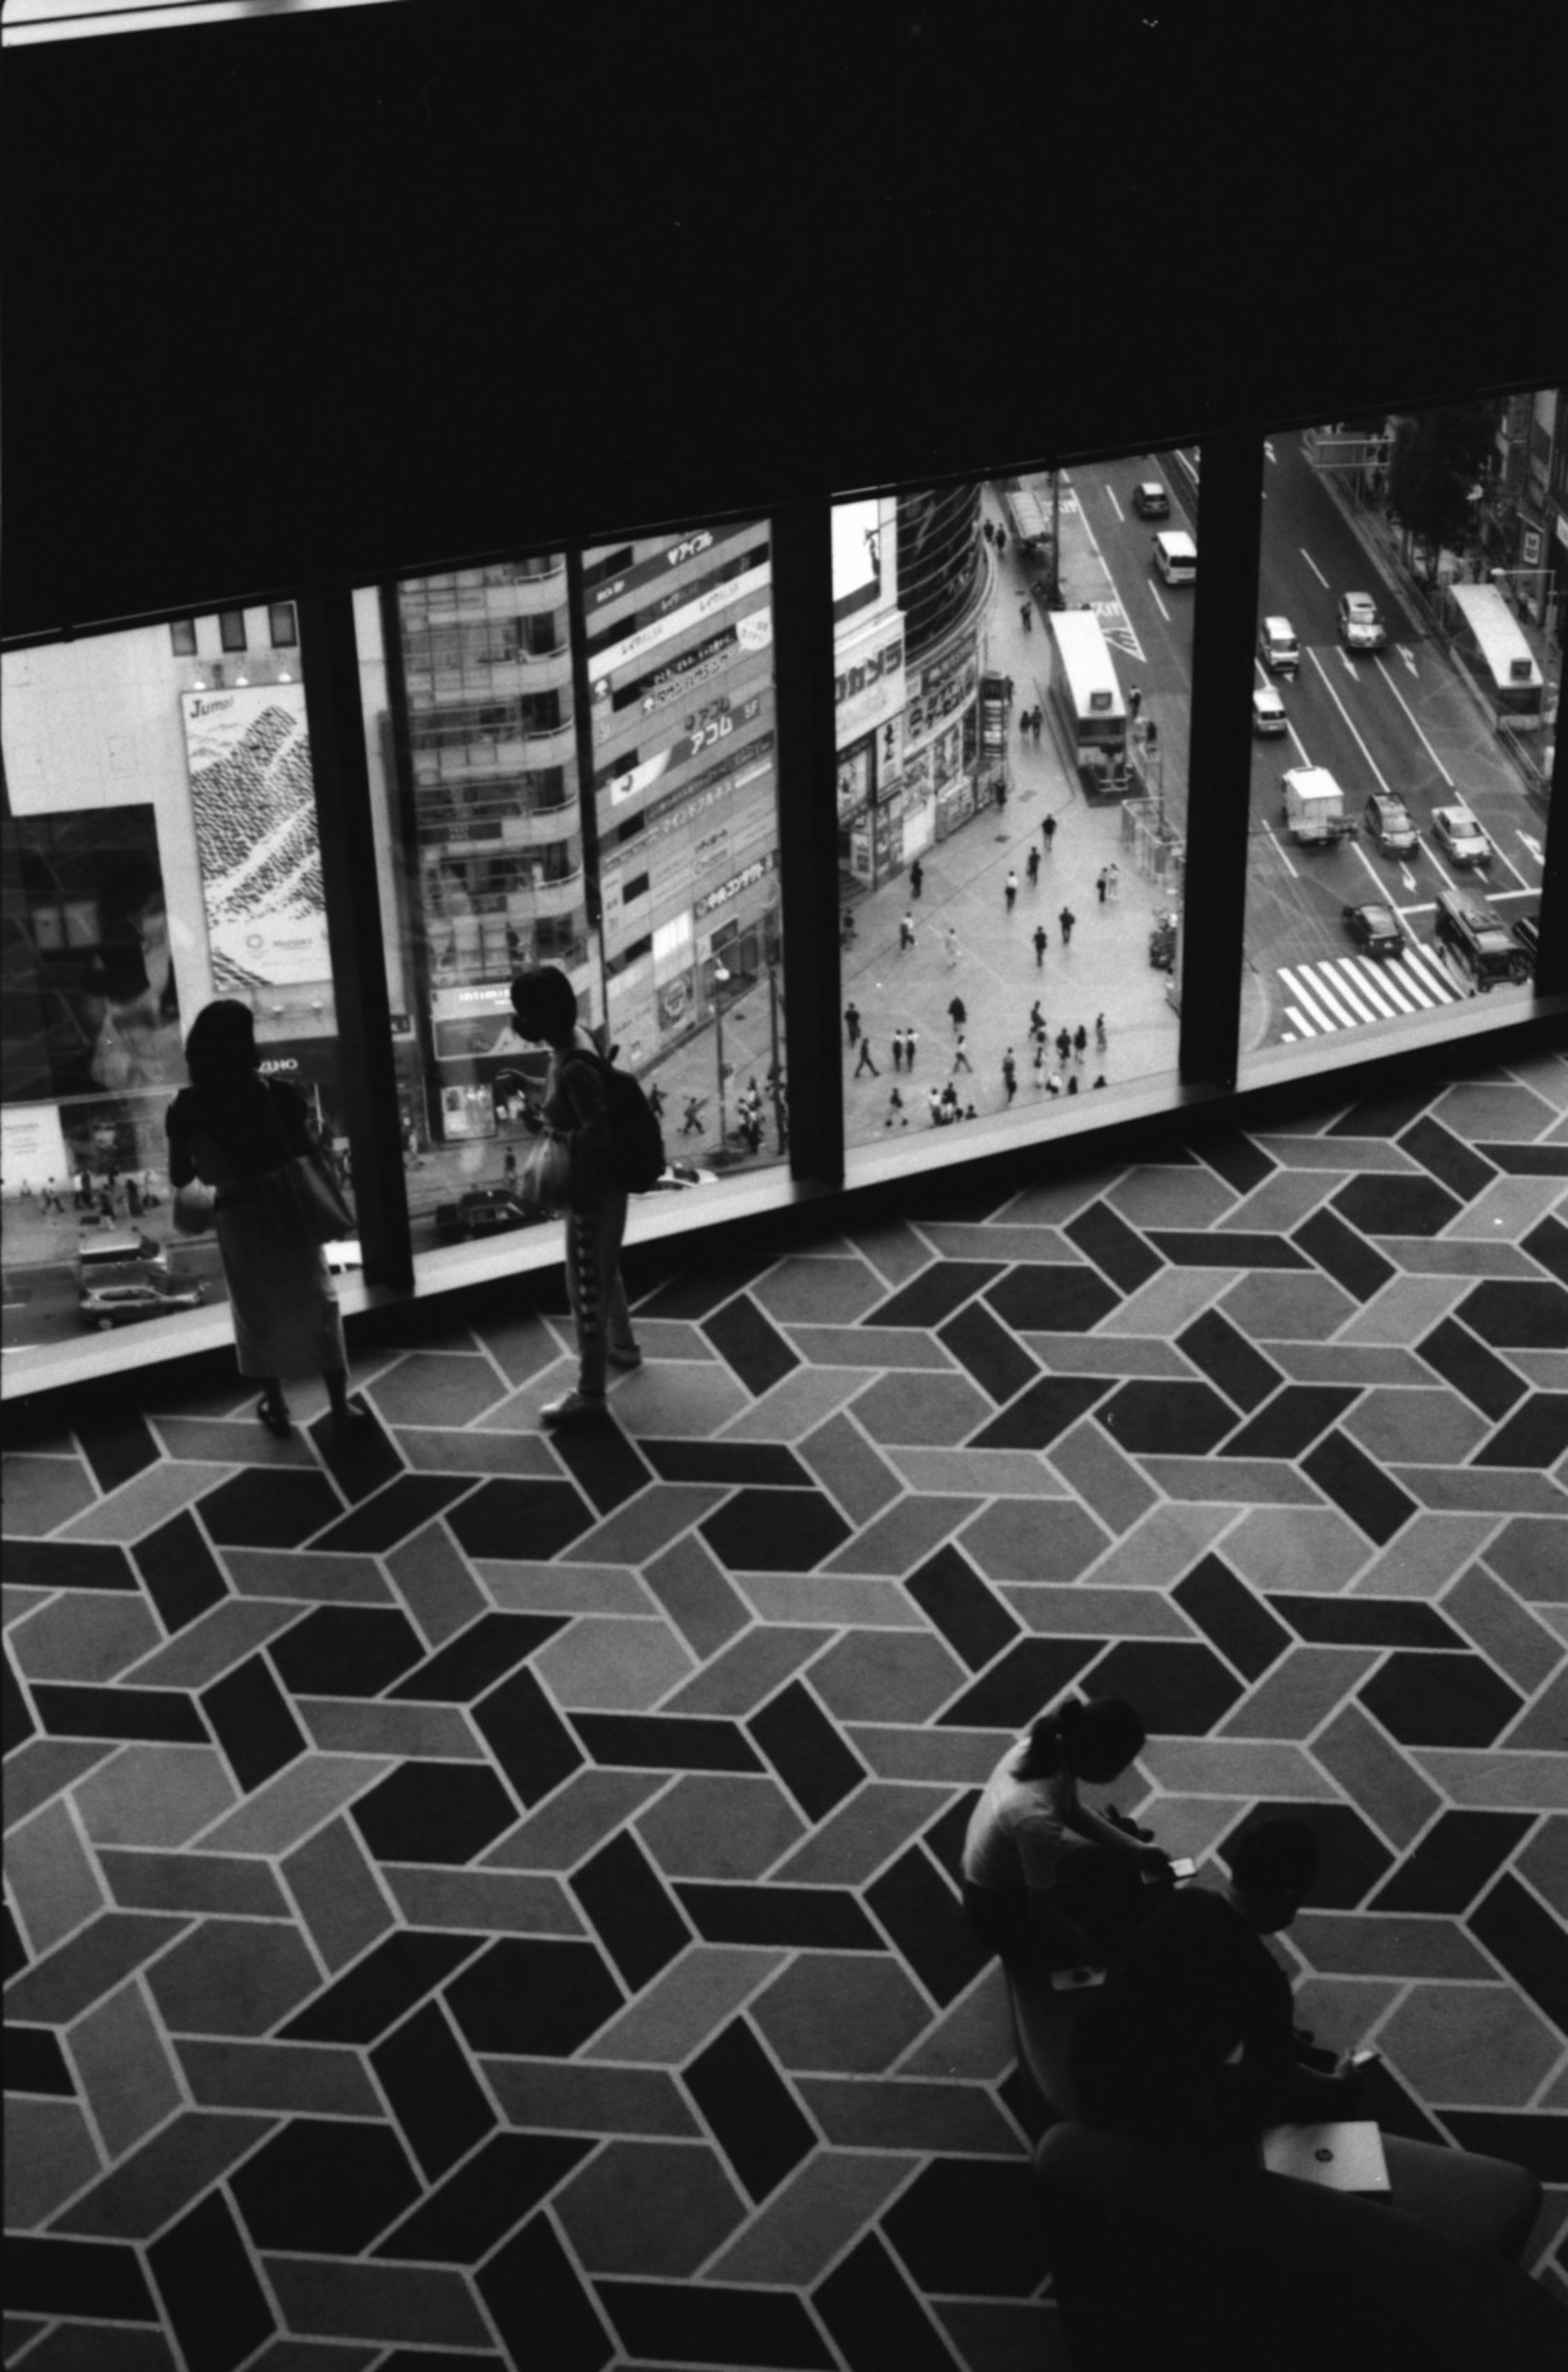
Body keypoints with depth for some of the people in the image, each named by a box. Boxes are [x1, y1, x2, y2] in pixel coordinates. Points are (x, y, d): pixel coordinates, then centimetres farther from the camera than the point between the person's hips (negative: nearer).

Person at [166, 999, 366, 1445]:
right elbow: (311, 1155, -11)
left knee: (258, 1315, 19)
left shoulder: (186, 1110, -12)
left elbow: (180, 1178, -3)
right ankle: (342, 1410, 17)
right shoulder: (280, 1095, -16)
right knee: (316, 1308, 13)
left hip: (238, 1221, 1)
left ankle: (277, 1409, 31)